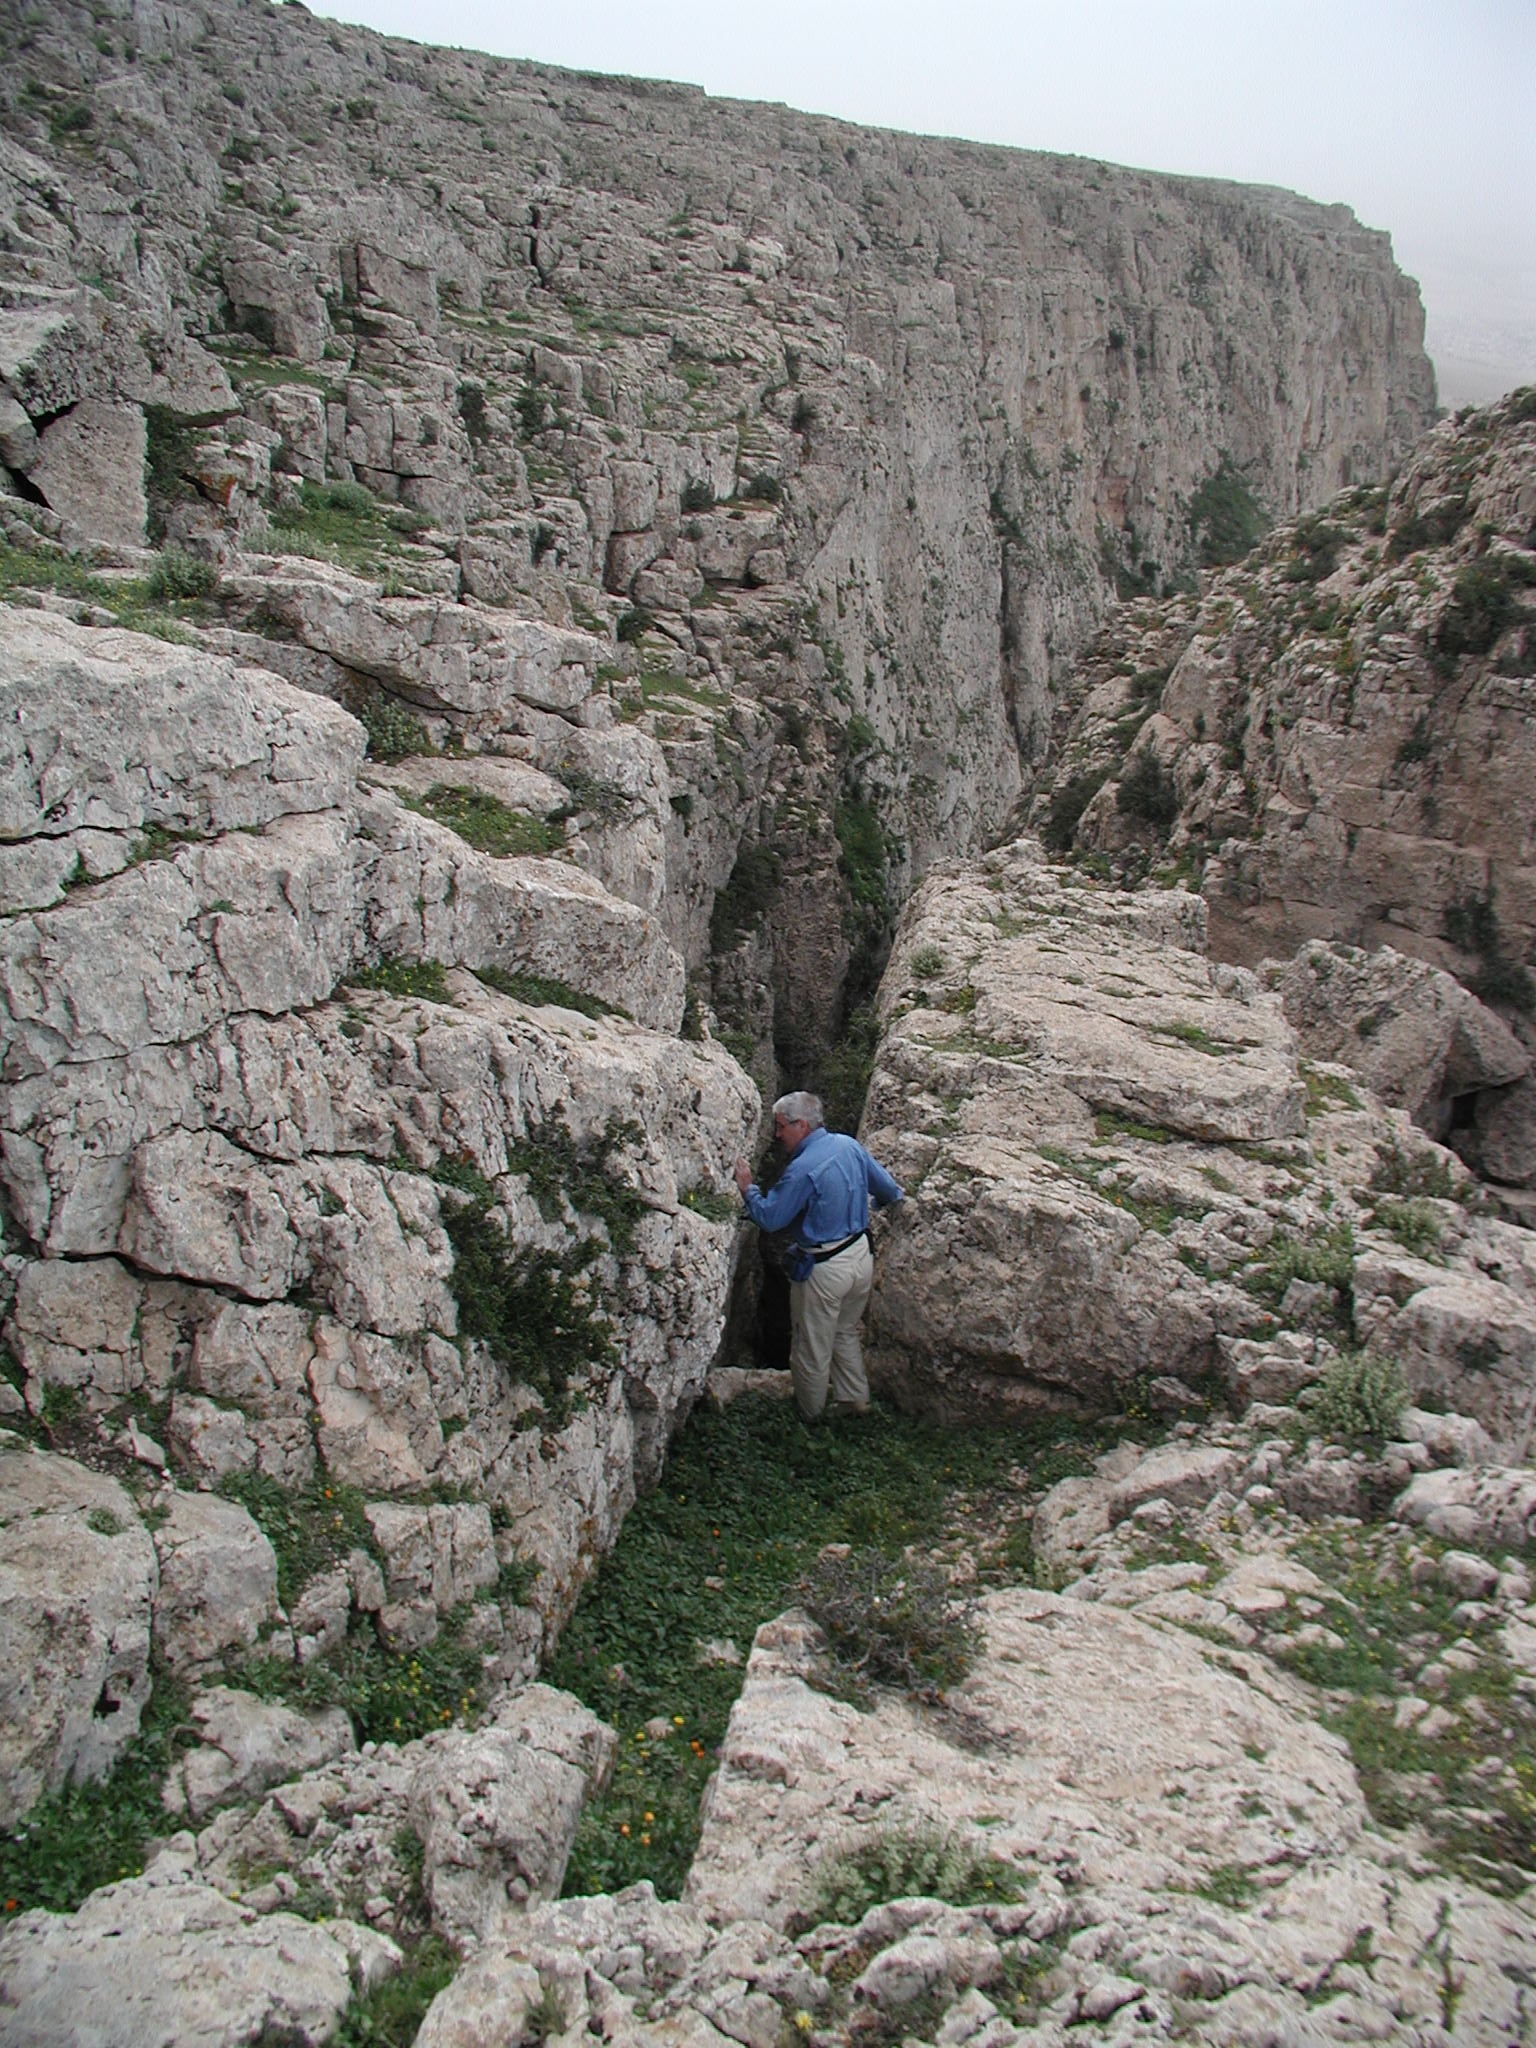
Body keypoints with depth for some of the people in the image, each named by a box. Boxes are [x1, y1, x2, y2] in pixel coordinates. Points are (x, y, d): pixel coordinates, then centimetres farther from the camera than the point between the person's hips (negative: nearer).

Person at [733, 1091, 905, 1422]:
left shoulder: (802, 1169, -23)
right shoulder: (849, 1145, -1)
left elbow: (769, 1218, -18)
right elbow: (888, 1189, 9)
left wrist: (748, 1189, -1)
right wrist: (883, 1202, 32)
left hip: (824, 1270, -8)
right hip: (861, 1256, 8)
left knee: (812, 1349, 11)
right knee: (845, 1334, 26)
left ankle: (808, 1416, 25)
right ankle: (855, 1399, 32)